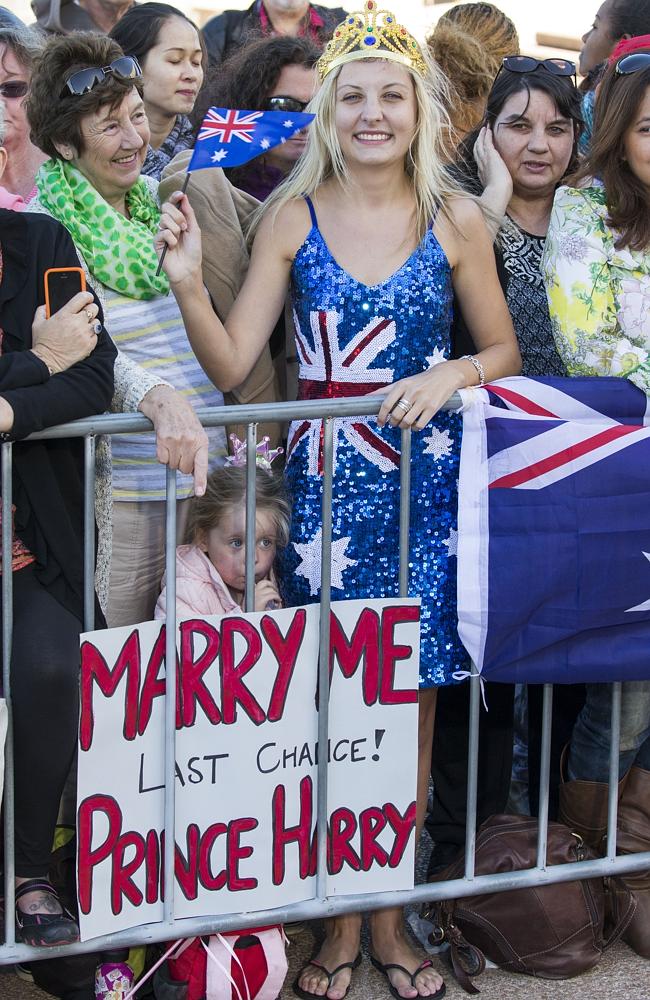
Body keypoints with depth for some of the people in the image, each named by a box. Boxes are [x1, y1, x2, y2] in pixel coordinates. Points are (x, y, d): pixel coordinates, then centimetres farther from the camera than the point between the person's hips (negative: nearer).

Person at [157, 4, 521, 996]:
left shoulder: (455, 220, 2)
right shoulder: (292, 216, 1)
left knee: (410, 697, 5)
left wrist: (450, 376, -10)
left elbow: (503, 350, 9)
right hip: (322, 480, 0)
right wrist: (187, 283, -18)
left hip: (424, 480, 0)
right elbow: (232, 364, -3)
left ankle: (390, 917, 21)